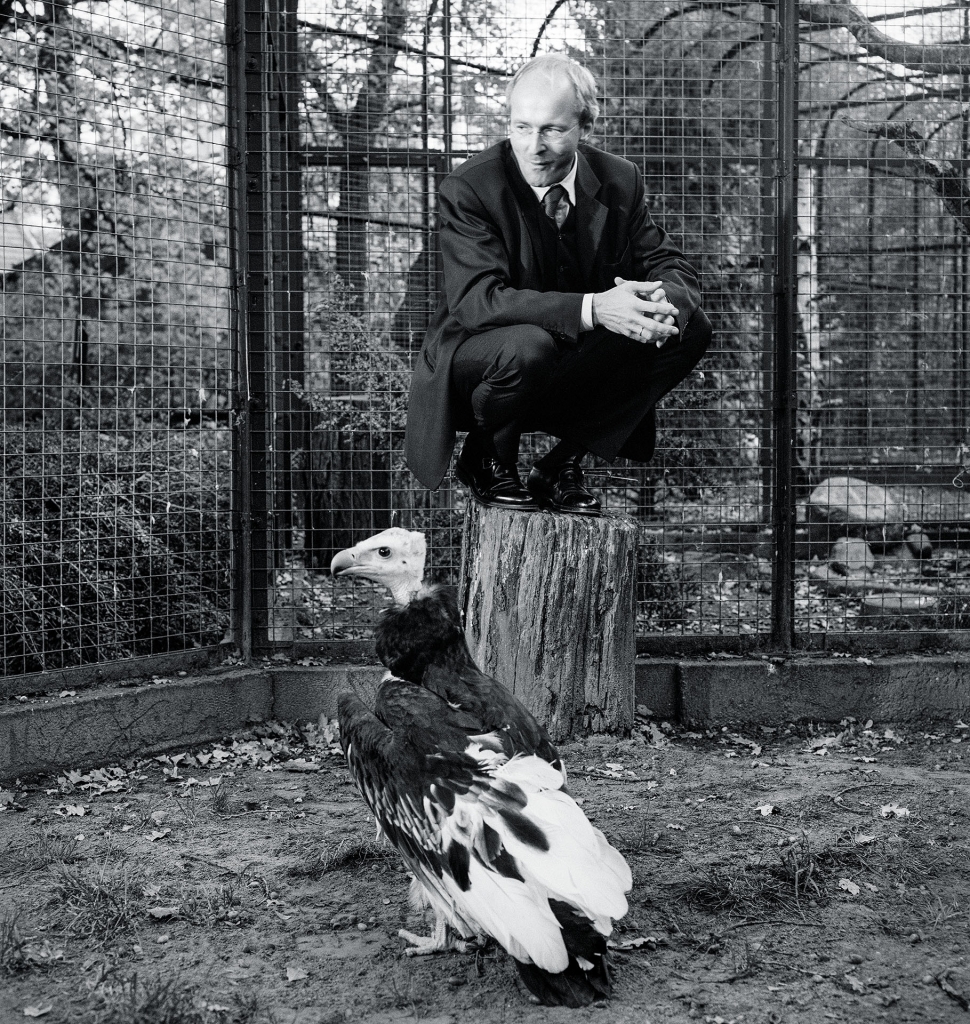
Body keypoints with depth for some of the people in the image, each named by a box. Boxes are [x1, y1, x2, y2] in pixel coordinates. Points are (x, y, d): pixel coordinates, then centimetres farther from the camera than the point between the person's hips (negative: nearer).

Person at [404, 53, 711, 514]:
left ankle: (563, 463, -4)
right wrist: (592, 308, -41)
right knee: (527, 344, -38)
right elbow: (475, 299, -29)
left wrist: (662, 302, -29)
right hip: (475, 363, -5)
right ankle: (487, 460, -4)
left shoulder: (619, 180, -3)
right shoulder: (468, 189, -17)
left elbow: (672, 267, 0)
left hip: (579, 368, 5)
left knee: (690, 327, -14)